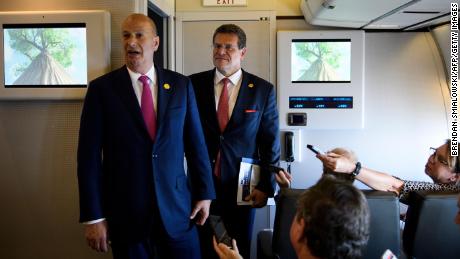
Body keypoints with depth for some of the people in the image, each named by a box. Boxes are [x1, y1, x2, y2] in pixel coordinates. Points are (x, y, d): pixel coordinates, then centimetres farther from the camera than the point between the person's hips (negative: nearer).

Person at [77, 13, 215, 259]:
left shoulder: (181, 85, 2)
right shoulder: (101, 88, -4)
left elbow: (196, 142, 5)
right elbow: (89, 155, -5)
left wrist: (204, 193, 6)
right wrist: (92, 216, -7)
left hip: (177, 207, 2)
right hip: (125, 212, -1)